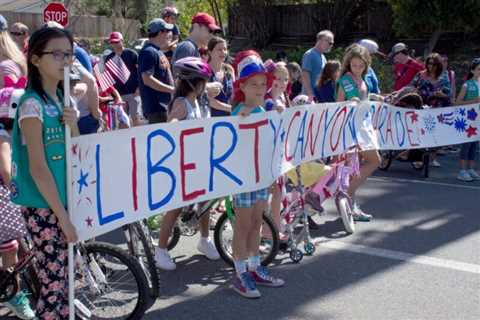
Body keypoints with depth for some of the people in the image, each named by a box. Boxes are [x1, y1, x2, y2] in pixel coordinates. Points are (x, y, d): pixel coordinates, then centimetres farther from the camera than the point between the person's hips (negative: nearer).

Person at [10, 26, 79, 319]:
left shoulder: (61, 99, 8)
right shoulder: (32, 104, -16)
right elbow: (38, 168, -19)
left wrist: (74, 126, -9)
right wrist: (62, 216, -18)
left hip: (63, 201, 8)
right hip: (43, 208, -7)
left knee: (65, 279, 14)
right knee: (53, 285, -1)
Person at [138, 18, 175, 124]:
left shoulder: (158, 52, 18)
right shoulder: (148, 52, -13)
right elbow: (147, 79, -21)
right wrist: (173, 89, -20)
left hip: (165, 105, 10)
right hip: (156, 108, -10)